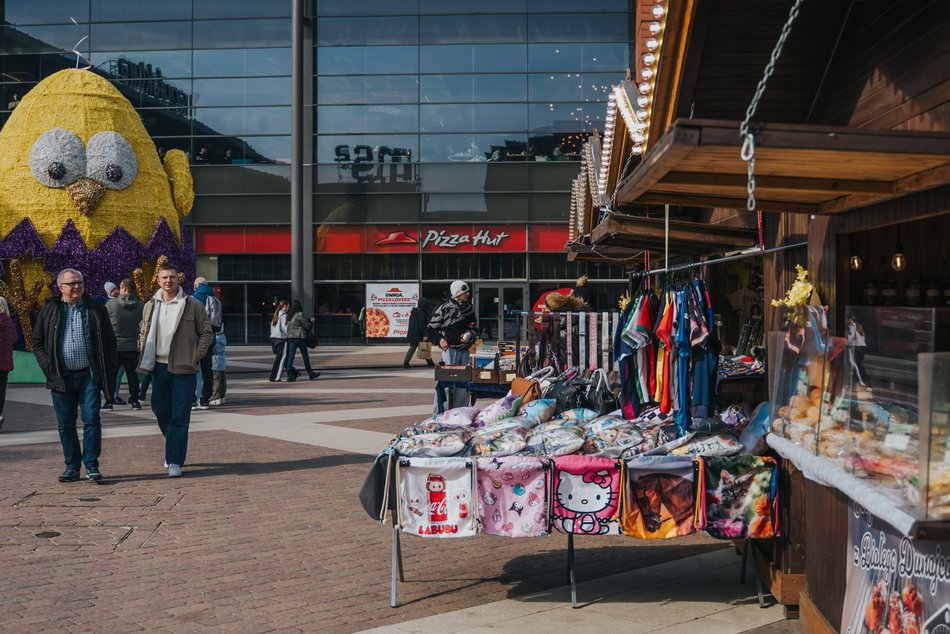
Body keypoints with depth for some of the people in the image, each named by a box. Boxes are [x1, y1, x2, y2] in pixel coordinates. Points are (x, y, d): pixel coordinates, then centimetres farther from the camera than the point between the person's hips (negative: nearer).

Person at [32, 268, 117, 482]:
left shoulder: (96, 310, 5)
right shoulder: (49, 311, 7)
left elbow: (110, 342, 7)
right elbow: (37, 342, 11)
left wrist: (108, 372, -2)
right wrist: (48, 367, -3)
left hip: (89, 375, -1)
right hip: (61, 378, 1)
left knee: (91, 419, -5)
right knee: (65, 424, 6)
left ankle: (91, 465, 2)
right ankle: (72, 466, 15)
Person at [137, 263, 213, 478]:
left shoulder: (193, 305, -2)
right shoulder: (150, 306, 10)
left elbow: (206, 334, 2)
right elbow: (143, 333, 21)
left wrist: (195, 357, -7)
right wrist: (144, 355, 8)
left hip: (183, 369, -4)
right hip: (159, 367, 5)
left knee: (180, 416, -6)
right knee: (160, 412, 13)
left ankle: (175, 462, -5)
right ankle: (175, 450, 34)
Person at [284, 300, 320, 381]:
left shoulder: (289, 315, 10)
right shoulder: (299, 314, -10)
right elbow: (306, 325, -5)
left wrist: (309, 319, 31)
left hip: (290, 337, 6)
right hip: (299, 337, -6)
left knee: (290, 356, 2)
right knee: (305, 356, 7)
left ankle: (289, 375, -8)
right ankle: (310, 373, 17)